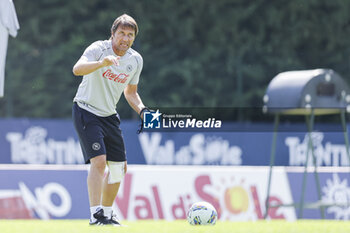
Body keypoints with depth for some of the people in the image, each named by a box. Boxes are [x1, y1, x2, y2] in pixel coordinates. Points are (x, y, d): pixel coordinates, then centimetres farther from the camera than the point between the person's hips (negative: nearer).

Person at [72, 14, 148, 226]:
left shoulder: (136, 60, 1)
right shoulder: (99, 49, -18)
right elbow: (77, 69, -37)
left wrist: (142, 110, -3)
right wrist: (101, 63, -54)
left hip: (110, 115, 7)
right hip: (86, 111, -7)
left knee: (119, 168, 7)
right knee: (99, 161, -21)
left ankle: (107, 213, 21)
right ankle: (96, 214, -19)